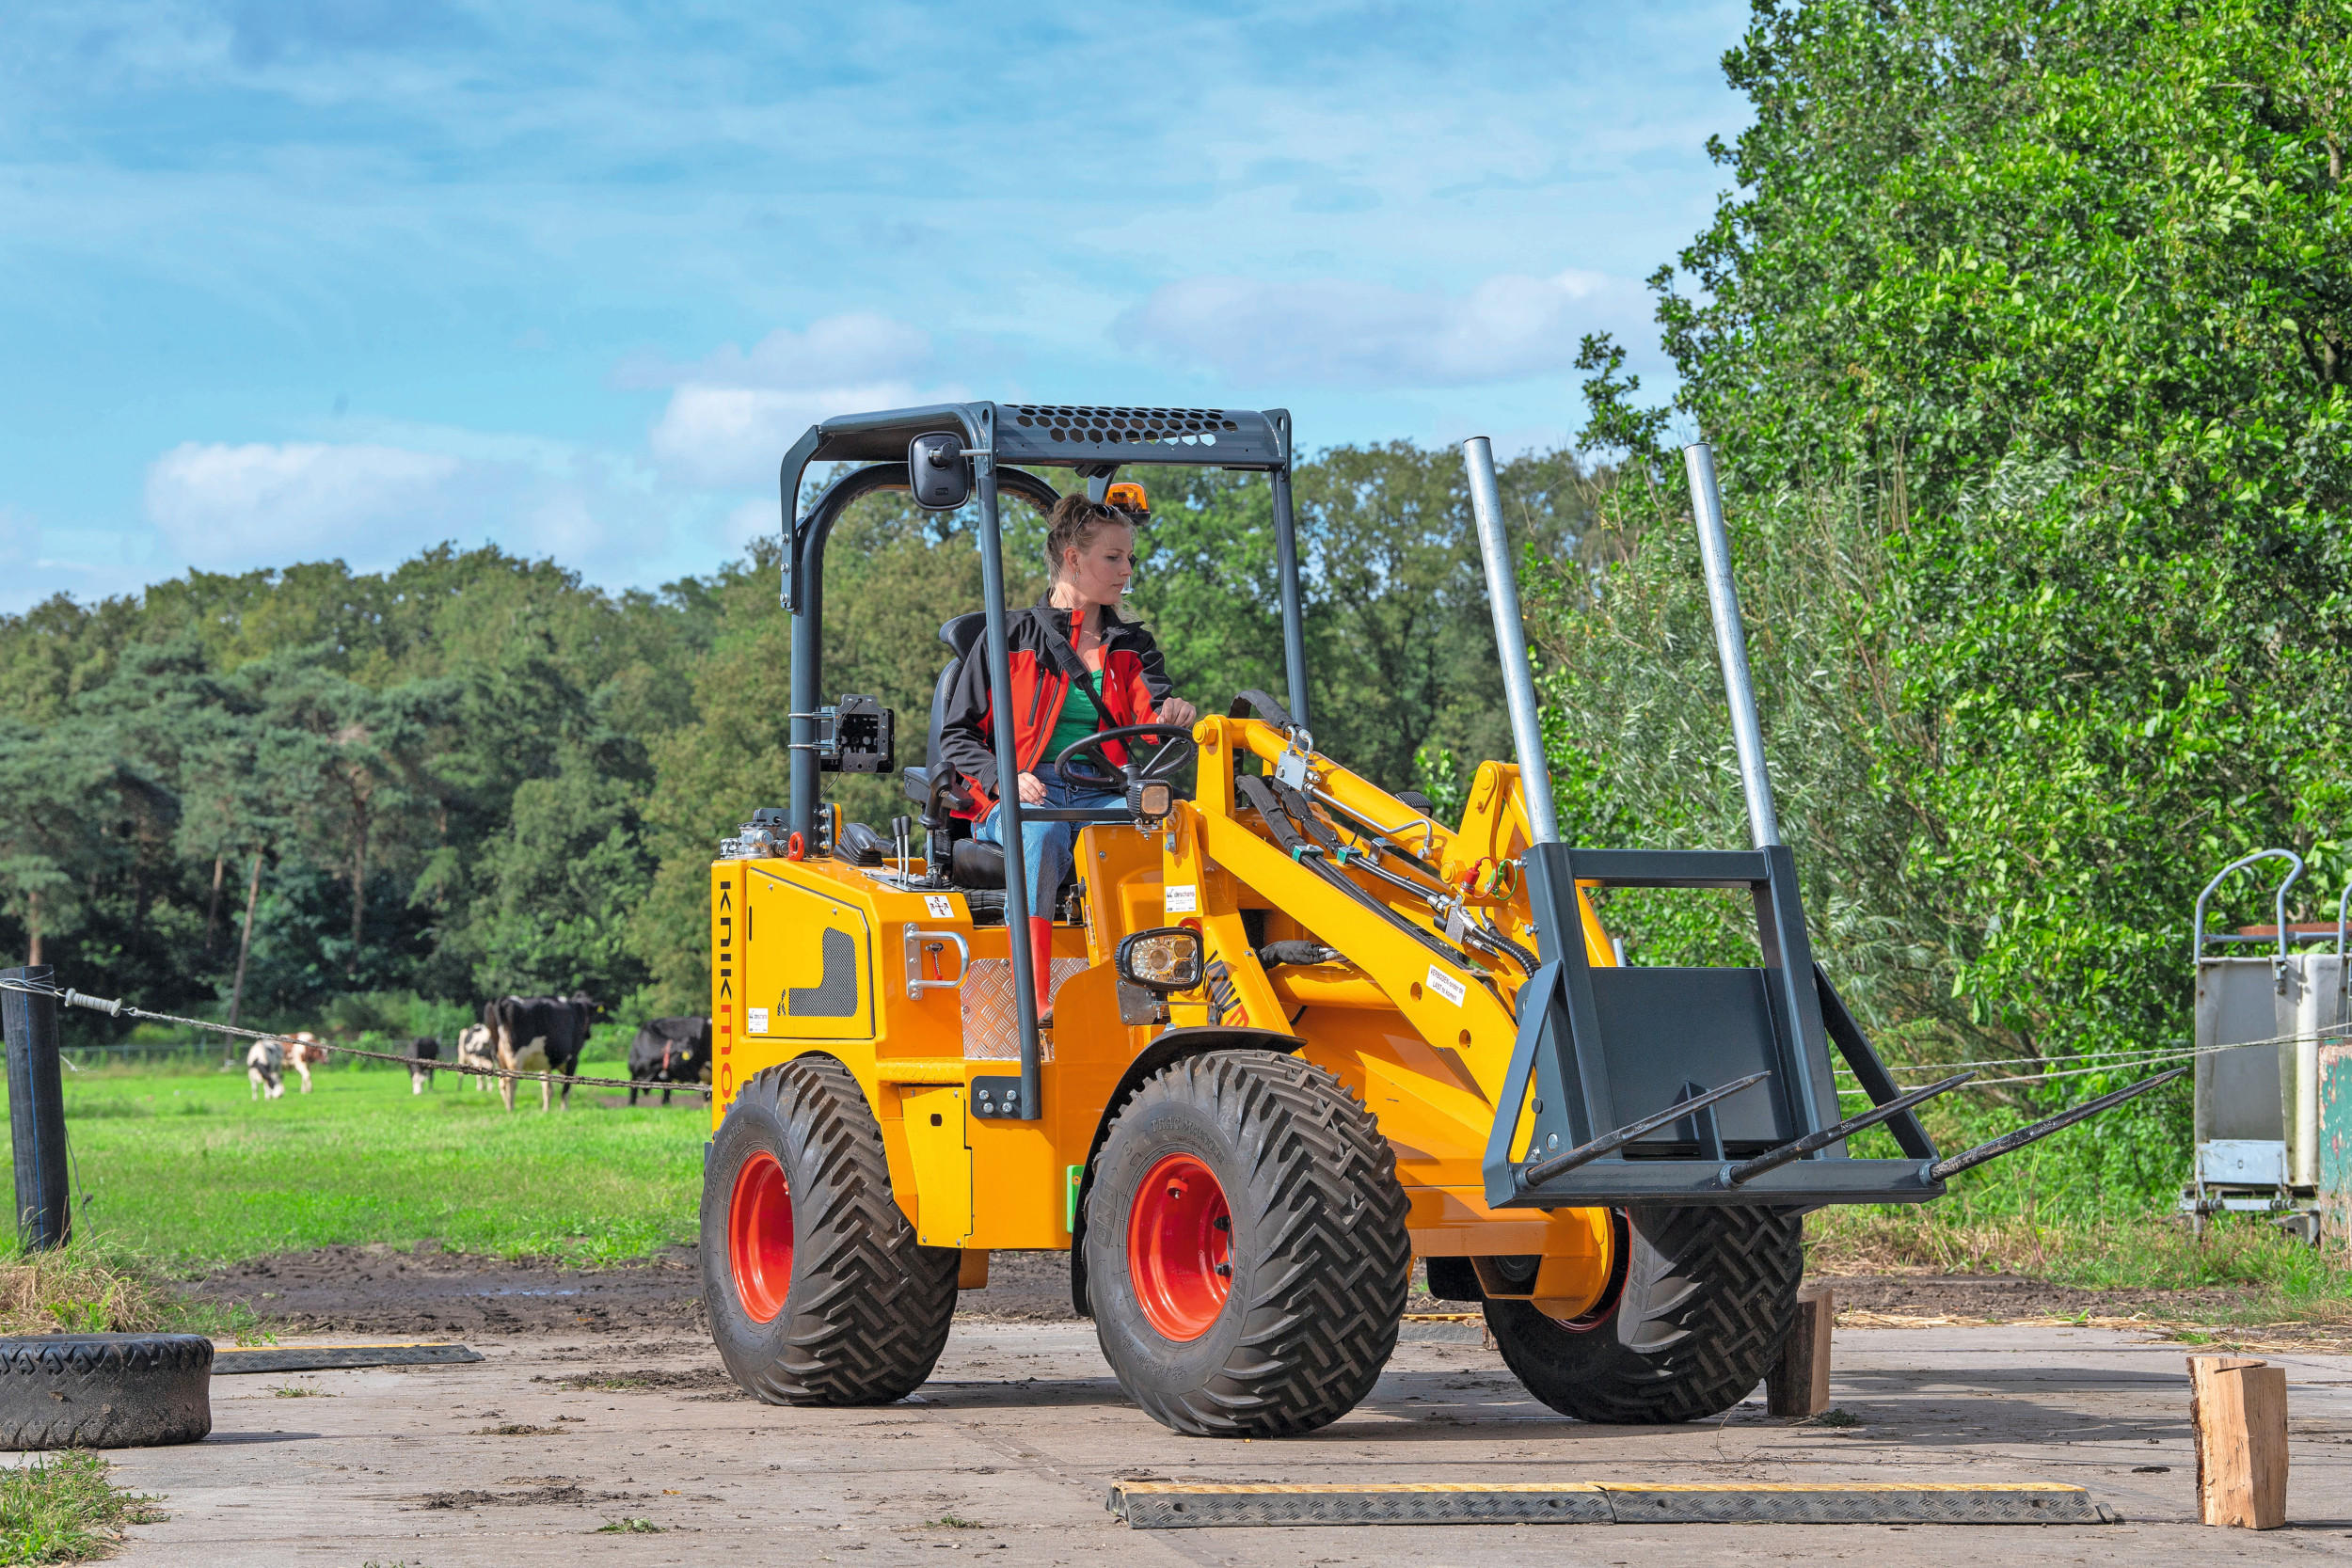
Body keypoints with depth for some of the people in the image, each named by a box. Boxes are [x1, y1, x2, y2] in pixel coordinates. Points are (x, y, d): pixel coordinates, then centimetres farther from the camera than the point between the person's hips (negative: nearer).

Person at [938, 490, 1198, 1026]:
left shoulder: (1131, 648, 23)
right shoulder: (1011, 639, 14)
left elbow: (1155, 711, 4)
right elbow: (958, 735, 11)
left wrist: (1175, 714, -22)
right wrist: (1004, 780, -9)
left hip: (1101, 796, 3)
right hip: (1024, 795, -3)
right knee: (1041, 832, -39)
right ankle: (1036, 1006, -49)